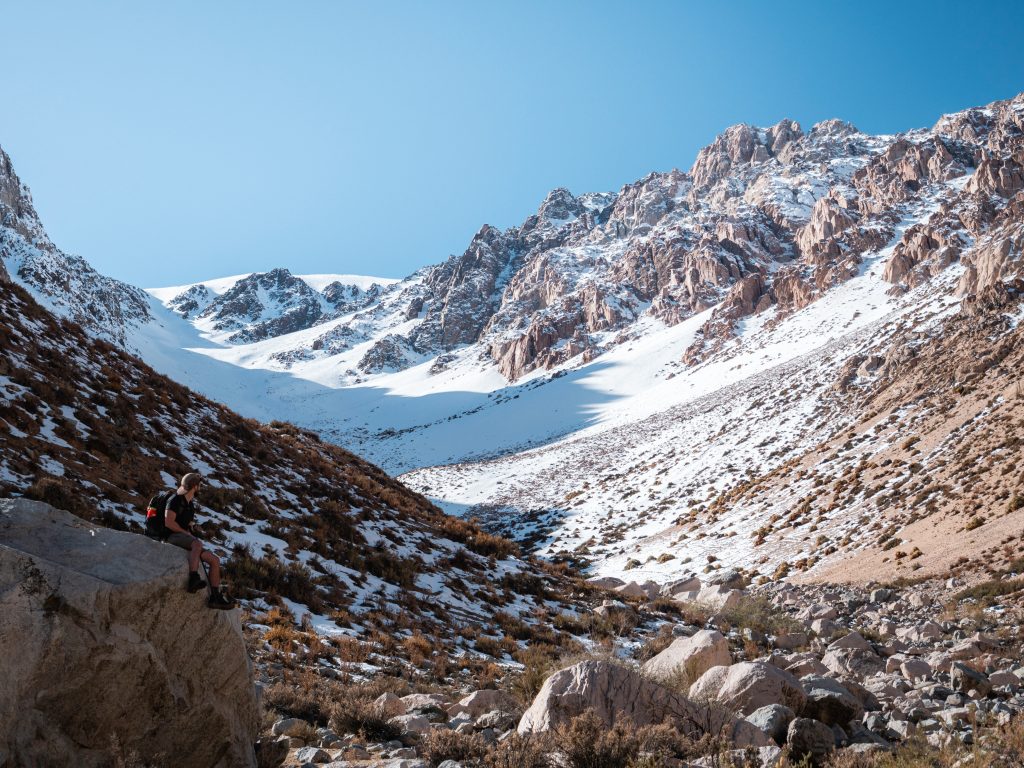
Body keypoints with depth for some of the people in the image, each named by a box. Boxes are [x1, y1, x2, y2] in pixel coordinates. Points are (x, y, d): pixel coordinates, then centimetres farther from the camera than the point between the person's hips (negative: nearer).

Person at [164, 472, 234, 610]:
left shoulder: (190, 505, 23)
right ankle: (193, 579, -55)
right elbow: (168, 522, -17)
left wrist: (192, 528, 8)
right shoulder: (175, 499, -5)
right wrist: (186, 533, -9)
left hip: (185, 539, 9)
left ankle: (215, 597, -6)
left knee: (214, 560, -4)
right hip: (173, 537, -9)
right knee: (197, 544, -40)